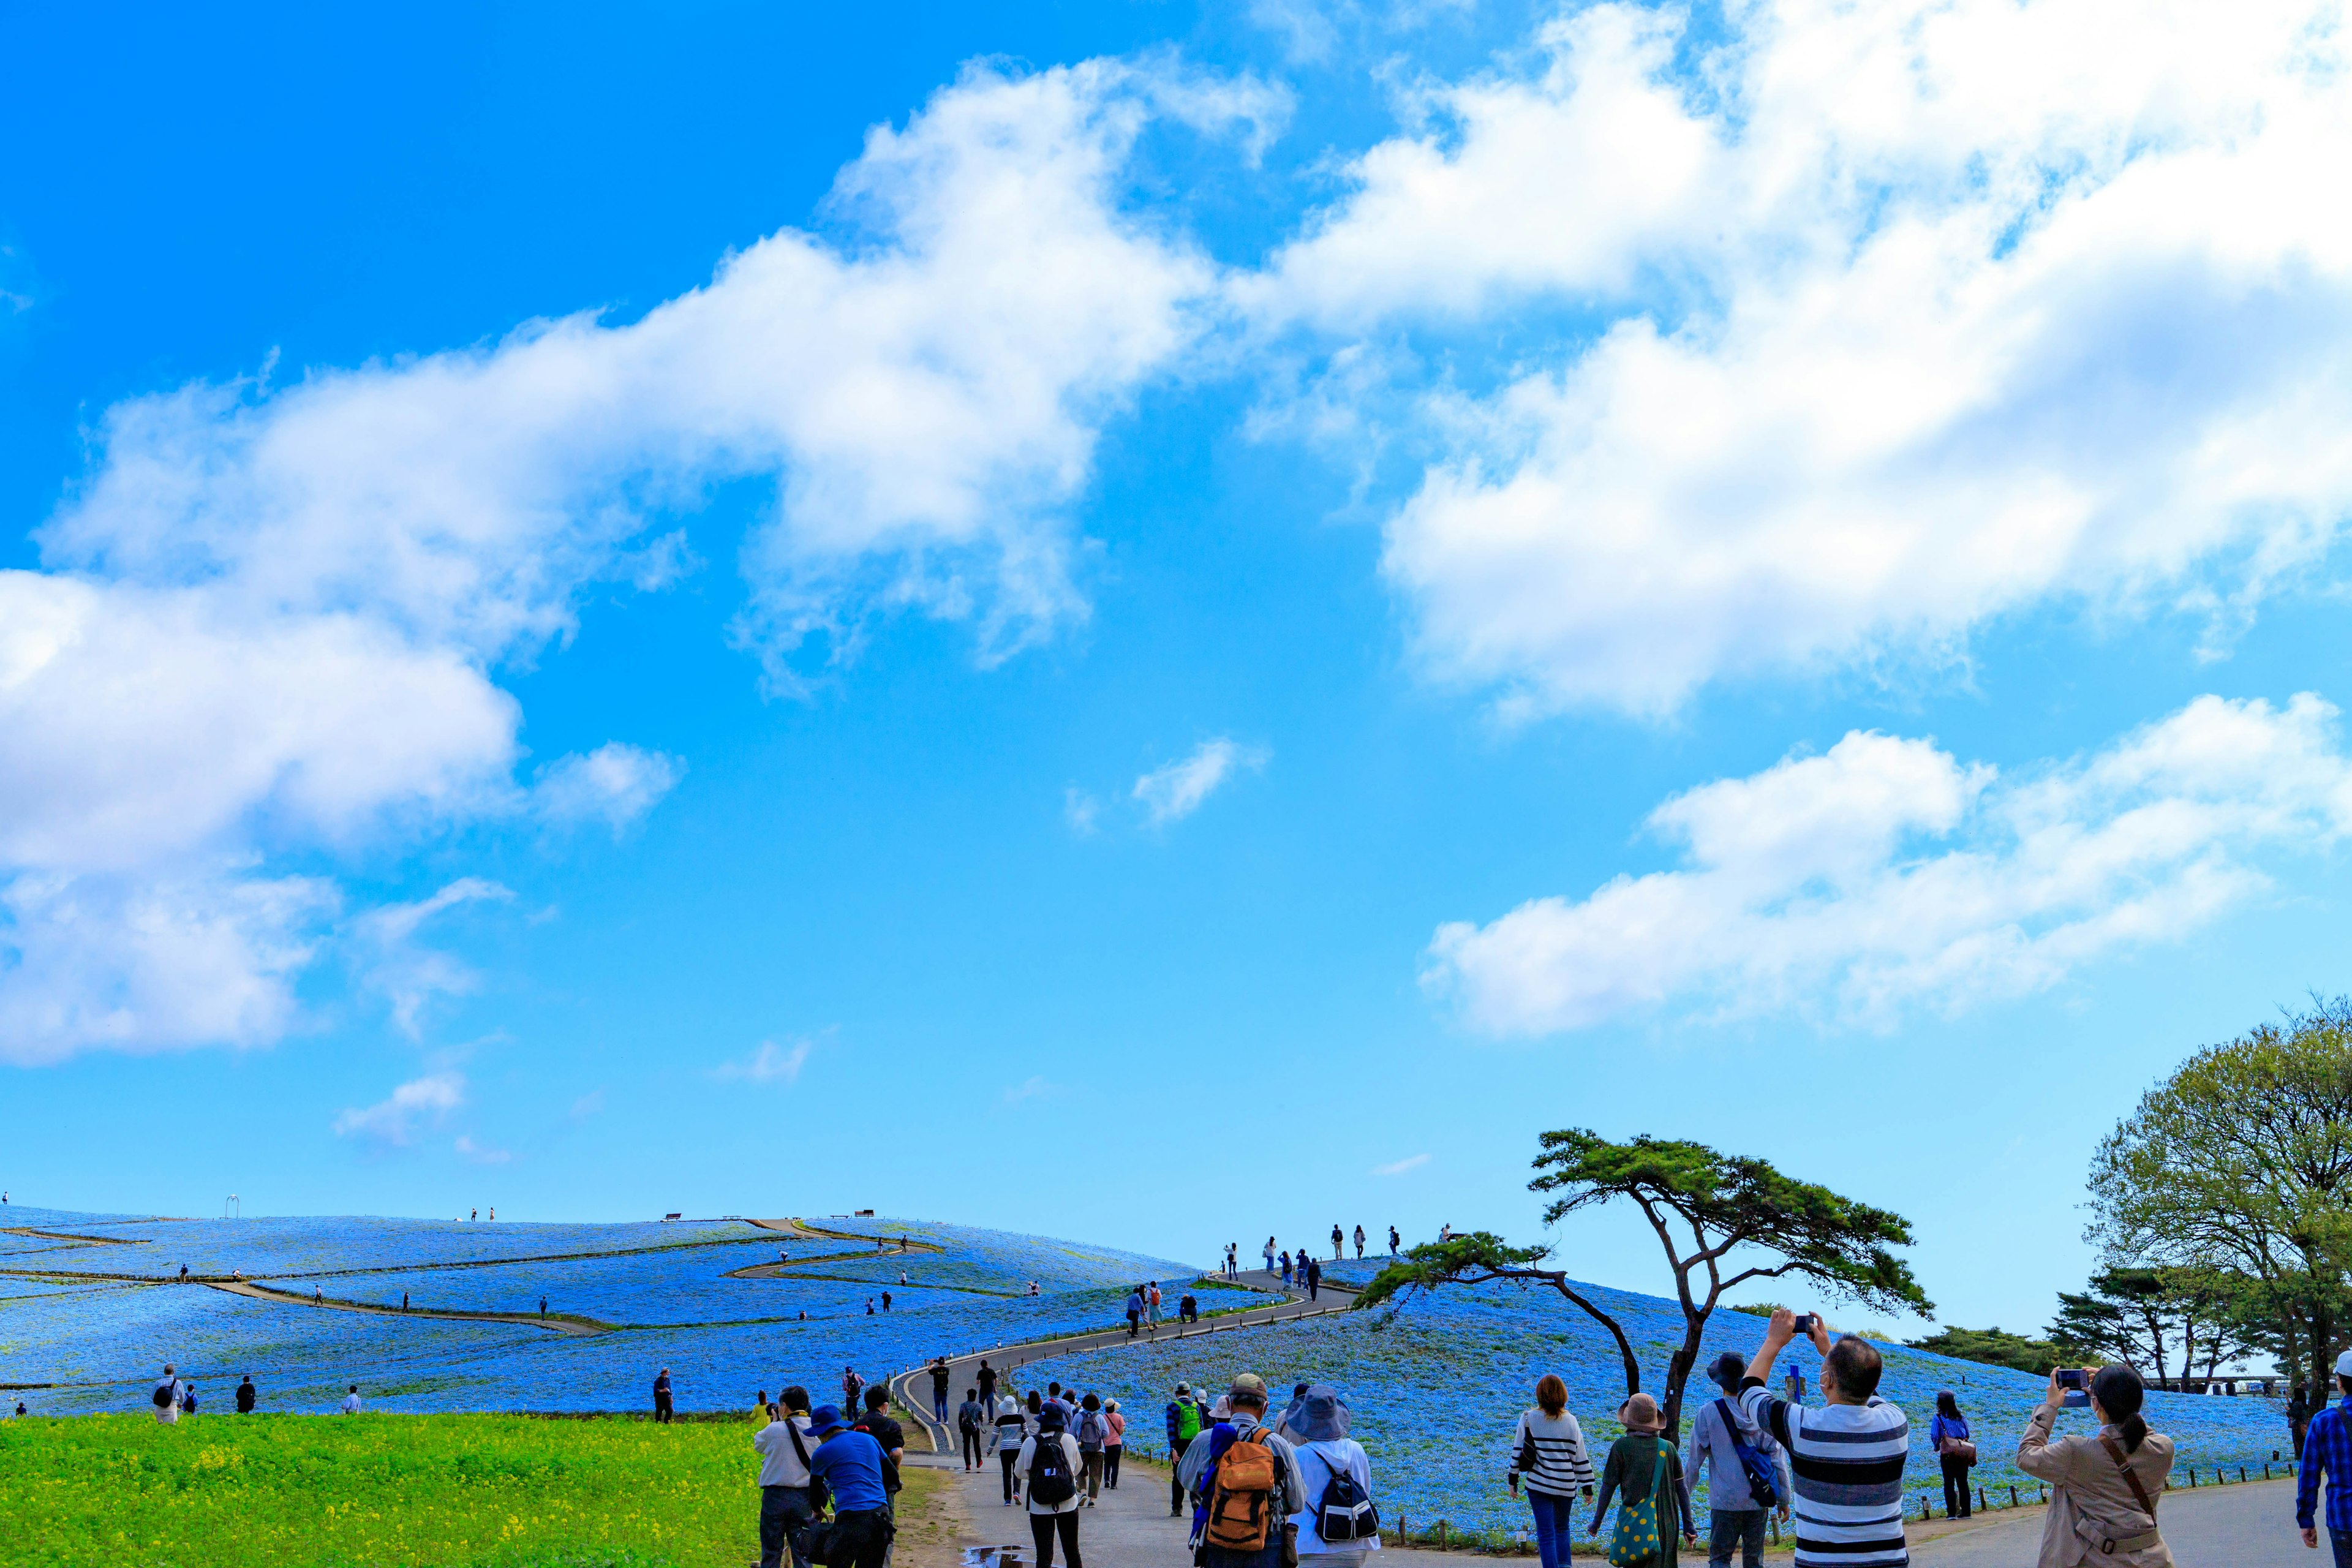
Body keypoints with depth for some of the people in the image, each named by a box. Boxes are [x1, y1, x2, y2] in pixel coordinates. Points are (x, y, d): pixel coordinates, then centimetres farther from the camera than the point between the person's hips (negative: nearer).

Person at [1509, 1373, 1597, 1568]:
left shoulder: (1528, 1419, -4)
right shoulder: (1571, 1421, -1)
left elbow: (1517, 1451, 0)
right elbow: (1581, 1456, 3)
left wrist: (1513, 1479, 10)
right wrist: (1587, 1486, 10)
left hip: (1539, 1485, -2)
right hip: (1566, 1486, 2)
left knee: (1546, 1533, 1)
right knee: (1562, 1528, 22)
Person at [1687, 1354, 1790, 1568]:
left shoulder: (1708, 1413, -6)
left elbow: (1695, 1460, -2)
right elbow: (1778, 1459, 2)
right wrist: (1783, 1499, 10)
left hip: (1725, 1501, -3)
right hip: (1758, 1502, 3)